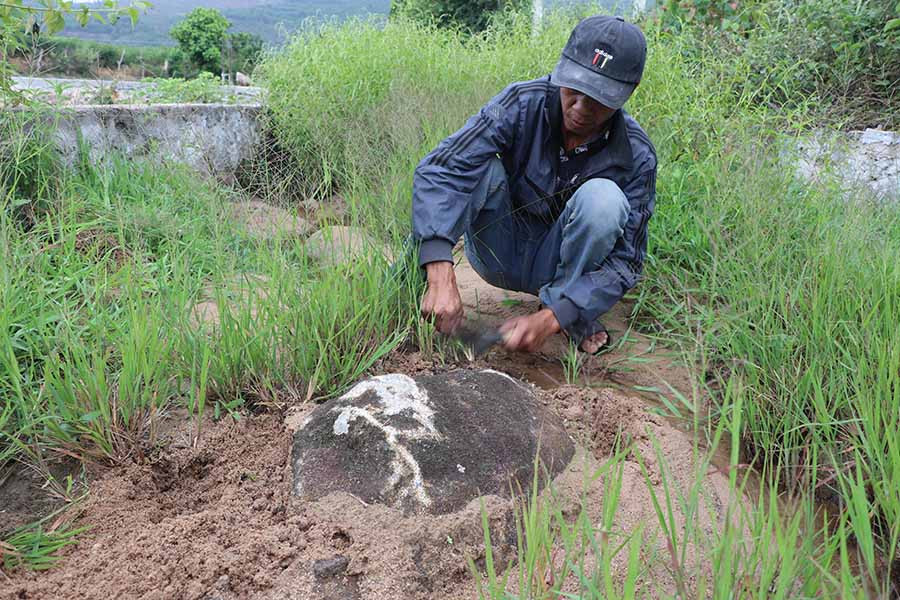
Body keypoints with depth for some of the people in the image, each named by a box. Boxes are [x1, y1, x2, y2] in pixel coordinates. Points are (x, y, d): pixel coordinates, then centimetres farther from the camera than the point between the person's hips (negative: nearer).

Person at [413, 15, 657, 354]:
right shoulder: (523, 103, -21)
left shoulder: (636, 157, -18)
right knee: (477, 163, -28)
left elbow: (625, 260, -18)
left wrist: (550, 319, -33)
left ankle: (574, 318, -10)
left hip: (554, 265, 1)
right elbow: (438, 171, -32)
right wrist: (441, 277, -46)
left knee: (603, 197, -29)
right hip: (498, 254, 0)